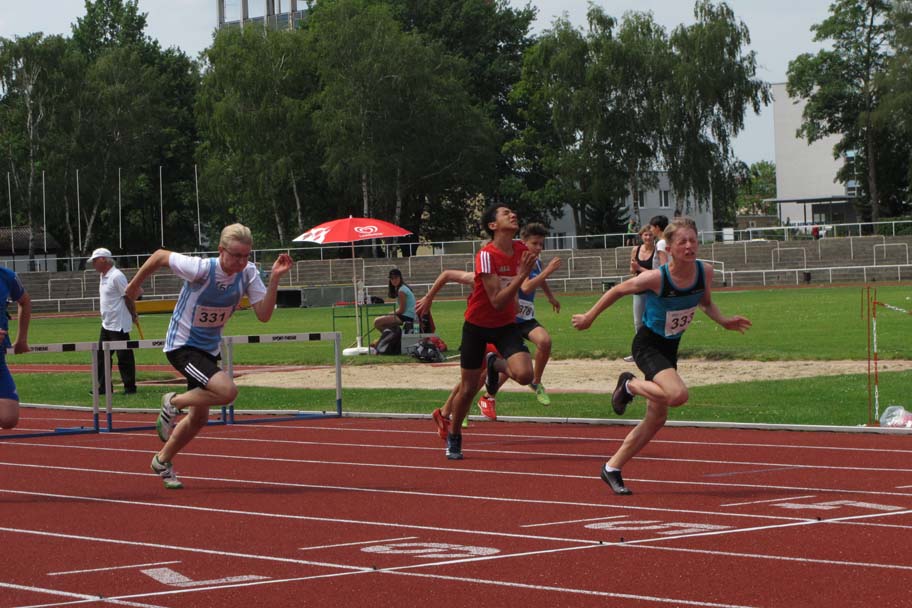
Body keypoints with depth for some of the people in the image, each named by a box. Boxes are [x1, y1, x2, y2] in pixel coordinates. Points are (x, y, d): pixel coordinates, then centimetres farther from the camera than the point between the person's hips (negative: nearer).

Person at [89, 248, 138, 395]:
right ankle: (104, 387, 15)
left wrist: (133, 316, -10)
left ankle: (130, 387, 2)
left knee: (124, 357, -4)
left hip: (119, 325, -10)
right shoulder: (103, 276, 13)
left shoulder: (116, 276, -17)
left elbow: (128, 296, -15)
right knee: (101, 356, 10)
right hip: (107, 325, 10)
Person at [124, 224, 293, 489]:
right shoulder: (201, 269, -27)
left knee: (199, 417, 15)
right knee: (227, 390, -28)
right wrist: (135, 285, 0)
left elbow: (264, 314, -16)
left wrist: (275, 279, -28)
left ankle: (162, 462, 39)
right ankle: (173, 403, -2)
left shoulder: (248, 273, -11)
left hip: (208, 348, 7)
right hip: (181, 345, -7)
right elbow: (160, 256, -14)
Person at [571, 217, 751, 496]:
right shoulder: (656, 278, -27)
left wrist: (724, 321, -7)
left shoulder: (705, 271, -11)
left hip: (670, 348, 7)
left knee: (657, 419, 11)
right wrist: (589, 317, -1)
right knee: (678, 394, -31)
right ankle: (630, 385, 0)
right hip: (647, 345, -7)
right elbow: (617, 291, -11)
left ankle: (612, 469, 26)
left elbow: (706, 302, 10)